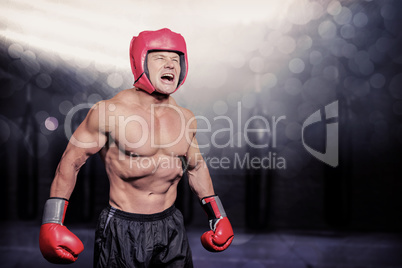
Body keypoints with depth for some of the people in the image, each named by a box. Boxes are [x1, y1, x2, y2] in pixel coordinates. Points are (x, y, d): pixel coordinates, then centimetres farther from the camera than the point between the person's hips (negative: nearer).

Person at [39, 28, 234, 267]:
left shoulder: (186, 118, 0)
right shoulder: (110, 112, -14)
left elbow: (196, 166, 15)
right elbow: (71, 162, -5)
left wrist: (217, 215, 17)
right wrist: (52, 222, -6)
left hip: (171, 227, 4)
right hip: (122, 231, -4)